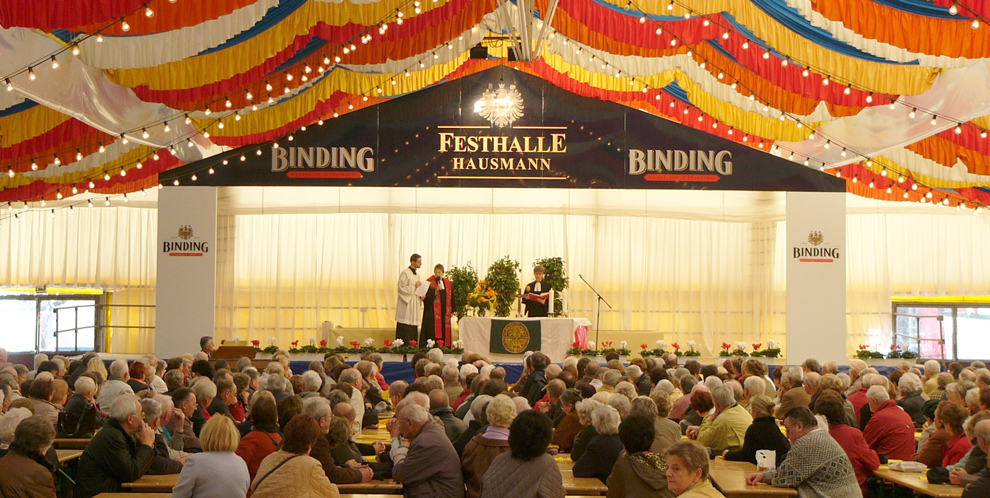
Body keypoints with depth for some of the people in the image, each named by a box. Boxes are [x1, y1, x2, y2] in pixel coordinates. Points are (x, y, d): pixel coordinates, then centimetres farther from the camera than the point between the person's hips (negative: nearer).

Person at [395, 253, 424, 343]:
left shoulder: (416, 275, 18)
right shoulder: (405, 273, -8)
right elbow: (401, 288, -13)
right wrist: (414, 286, -17)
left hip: (414, 307, 8)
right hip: (406, 306, -8)